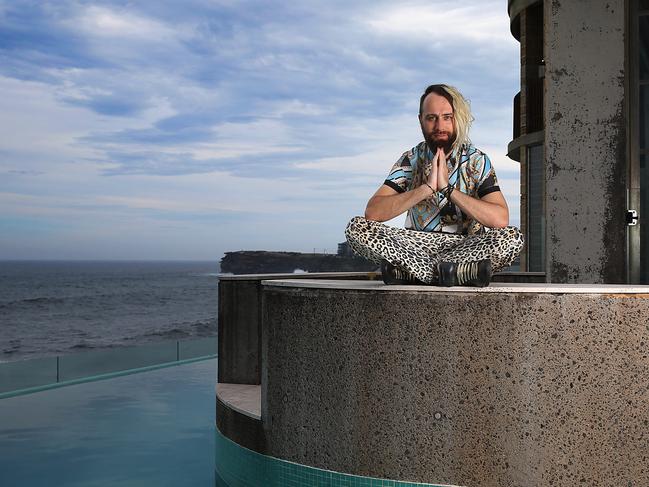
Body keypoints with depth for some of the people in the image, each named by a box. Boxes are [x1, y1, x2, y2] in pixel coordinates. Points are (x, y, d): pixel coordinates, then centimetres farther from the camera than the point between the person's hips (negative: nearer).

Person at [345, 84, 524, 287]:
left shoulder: (477, 161, 0)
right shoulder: (410, 160, 2)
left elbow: (501, 219, -16)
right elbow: (372, 212, -13)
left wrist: (448, 189, -20)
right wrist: (426, 188, -21)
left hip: (465, 247, 0)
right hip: (416, 246, 1)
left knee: (512, 237, -29)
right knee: (357, 227, -22)